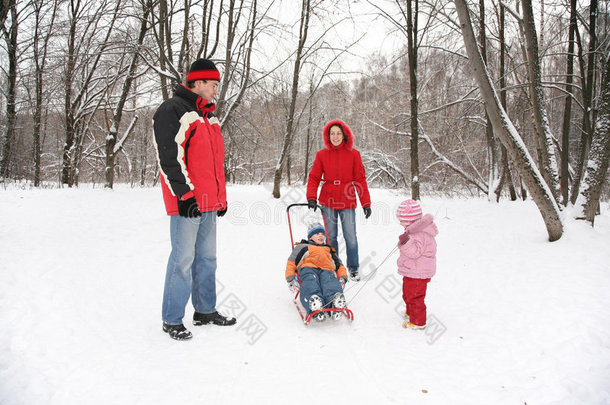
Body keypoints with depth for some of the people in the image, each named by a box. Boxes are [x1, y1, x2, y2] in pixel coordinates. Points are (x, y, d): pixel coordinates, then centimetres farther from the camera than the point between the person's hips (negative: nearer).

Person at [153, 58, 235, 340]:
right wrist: (184, 194, -18)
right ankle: (172, 320, 9)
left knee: (207, 257, 13)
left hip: (209, 202, 9)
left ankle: (205, 310, 26)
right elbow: (169, 158, -15)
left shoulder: (208, 117, 21)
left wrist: (221, 197, 21)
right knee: (183, 259, -5)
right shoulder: (172, 111, -7)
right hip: (187, 203, -9)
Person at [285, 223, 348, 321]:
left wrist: (342, 278, 8)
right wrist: (290, 279, 2)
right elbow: (291, 263, 21)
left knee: (330, 283, -37)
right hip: (308, 269, -1)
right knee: (310, 283, -39)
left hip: (326, 270, 1)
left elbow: (340, 266, 32)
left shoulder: (330, 251, 42)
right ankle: (314, 304, -69)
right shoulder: (303, 247, 34)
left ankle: (336, 302, -68)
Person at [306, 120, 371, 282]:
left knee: (351, 237, 0)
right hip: (328, 202, 1)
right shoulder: (321, 155, 2)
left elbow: (360, 180, 1)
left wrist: (366, 203, -2)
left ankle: (353, 268, 17)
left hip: (347, 202, -1)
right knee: (330, 237, 9)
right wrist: (312, 198, -10)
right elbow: (314, 178, 4)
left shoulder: (353, 154, -1)